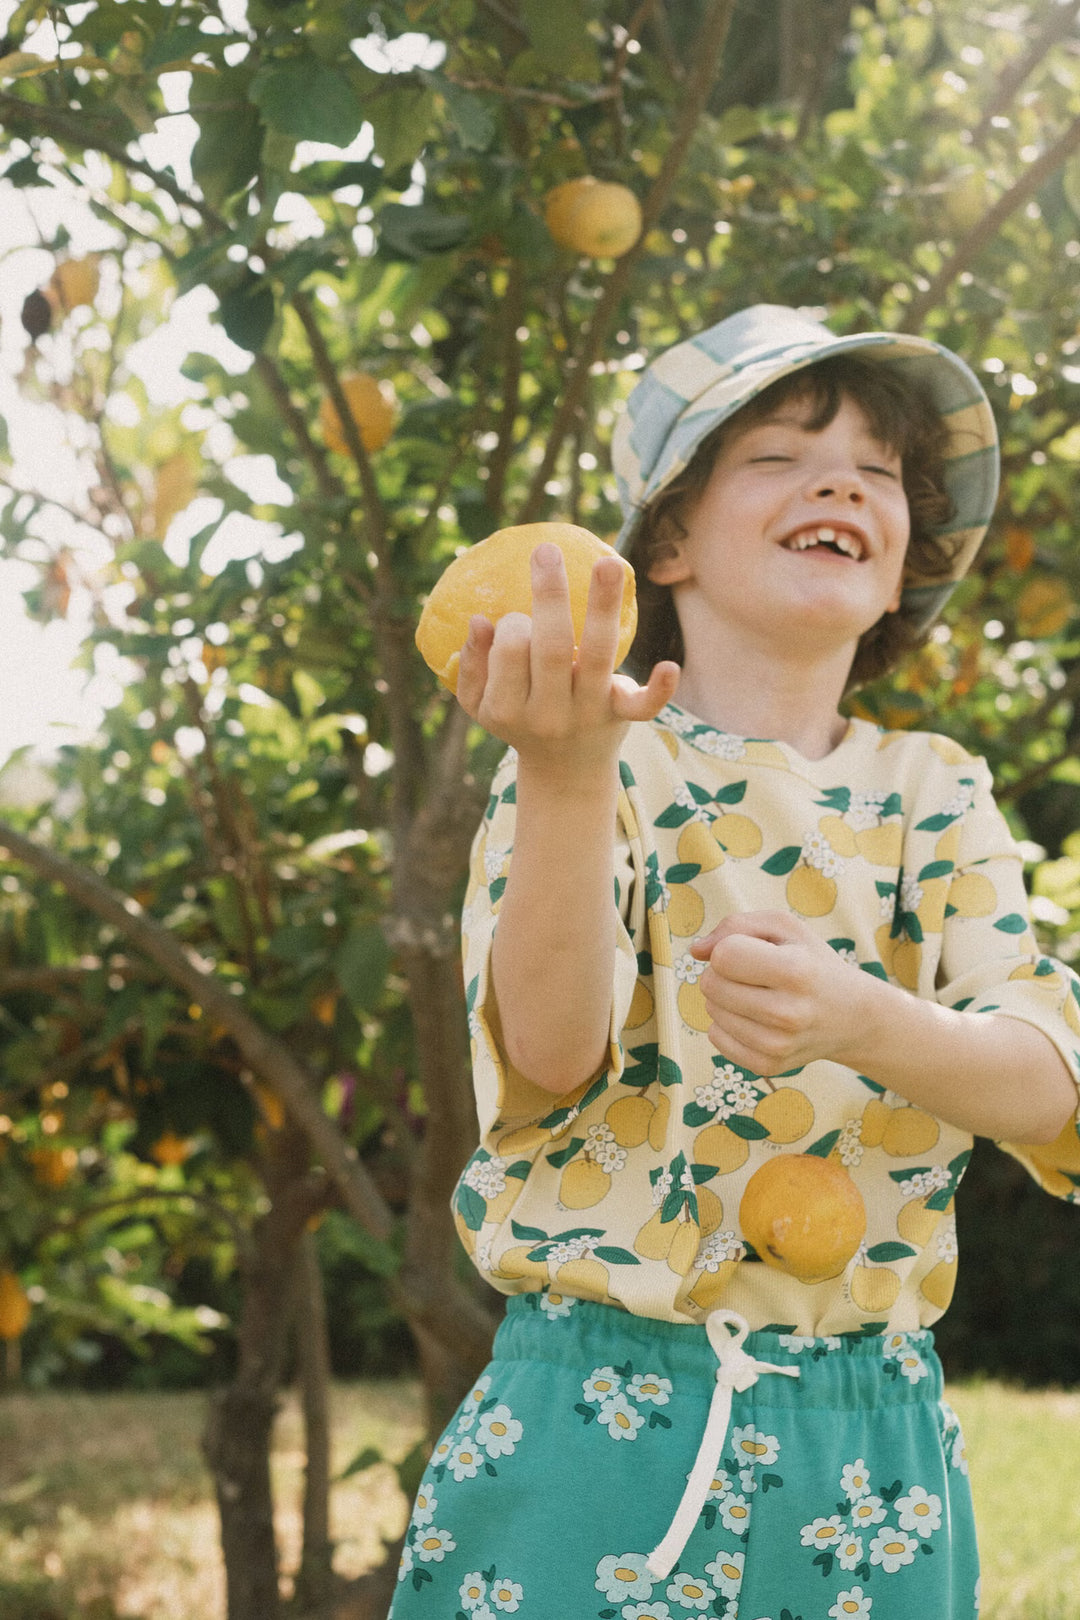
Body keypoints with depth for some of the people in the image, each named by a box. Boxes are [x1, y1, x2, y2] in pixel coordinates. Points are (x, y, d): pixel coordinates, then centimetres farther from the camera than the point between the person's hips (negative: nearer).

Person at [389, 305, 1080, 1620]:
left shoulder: (933, 794, 7)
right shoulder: (619, 769, -3)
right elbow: (551, 1054, -19)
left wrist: (863, 1020, -27)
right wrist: (569, 773, -35)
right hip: (604, 1416, -3)